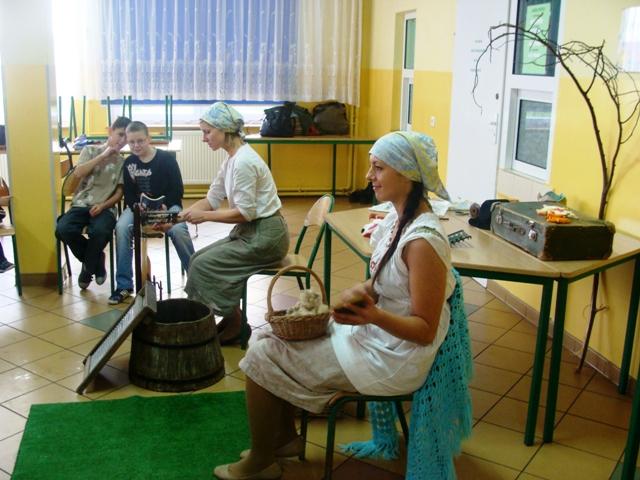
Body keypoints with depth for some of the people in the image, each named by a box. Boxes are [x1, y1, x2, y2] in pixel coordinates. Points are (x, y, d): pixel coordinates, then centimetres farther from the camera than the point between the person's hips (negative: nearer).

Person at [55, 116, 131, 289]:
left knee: (100, 231, -37)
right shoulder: (90, 150, 10)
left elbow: (119, 193, 5)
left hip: (104, 208, -1)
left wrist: (102, 205, -13)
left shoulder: (123, 162, 12)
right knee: (62, 229, -31)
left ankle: (88, 269, -7)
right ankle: (96, 261, -5)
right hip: (80, 205, 1)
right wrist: (103, 155, -7)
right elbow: (78, 173, -8)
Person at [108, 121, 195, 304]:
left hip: (167, 205, -3)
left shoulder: (167, 158, -7)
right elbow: (129, 195, 4)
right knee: (121, 228, -28)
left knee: (178, 230, -34)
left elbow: (177, 191, -7)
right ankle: (124, 285, -17)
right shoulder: (128, 163, 3)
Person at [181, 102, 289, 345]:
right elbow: (211, 200, 10)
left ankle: (236, 325, 4)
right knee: (198, 259, 7)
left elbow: (244, 213, -22)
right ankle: (229, 318, 14)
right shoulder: (231, 160, 9)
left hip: (264, 236, -9)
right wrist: (178, 216, -1)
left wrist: (205, 216, -16)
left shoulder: (243, 161, -21)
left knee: (204, 265, -10)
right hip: (250, 232, 9)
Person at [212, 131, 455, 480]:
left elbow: (426, 330, -23)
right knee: (273, 335, 10)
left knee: (261, 358, -5)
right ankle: (285, 438, 25)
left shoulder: (422, 241, -27)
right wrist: (361, 292, -10)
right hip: (373, 334, 9)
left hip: (390, 358, -9)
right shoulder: (398, 218, 1)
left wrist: (373, 316, -37)